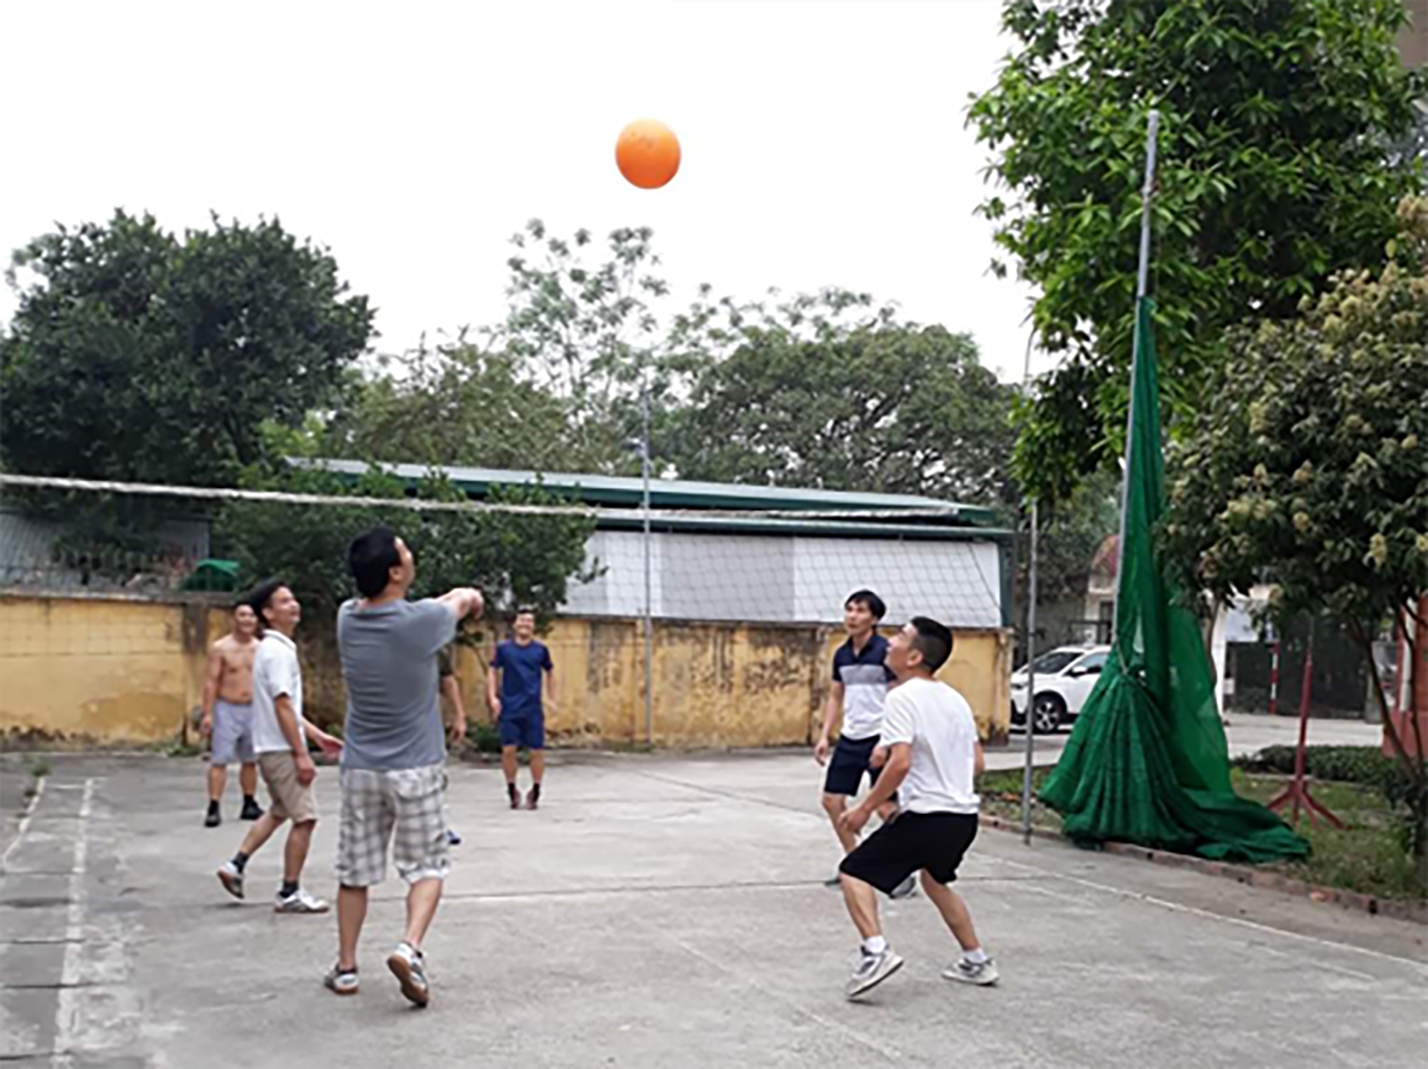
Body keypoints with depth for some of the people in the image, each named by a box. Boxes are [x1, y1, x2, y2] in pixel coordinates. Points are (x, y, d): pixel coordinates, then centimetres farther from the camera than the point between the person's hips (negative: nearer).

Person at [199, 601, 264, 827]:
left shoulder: (260, 649, 7)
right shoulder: (220, 648, -5)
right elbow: (212, 682, -7)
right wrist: (207, 713, -13)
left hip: (253, 709, 4)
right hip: (226, 709, -4)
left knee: (250, 760, 11)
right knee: (219, 760, -8)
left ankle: (250, 804, 21)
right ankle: (214, 807, -8)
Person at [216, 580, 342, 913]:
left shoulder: (276, 649, 15)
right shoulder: (277, 651, -17)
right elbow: (282, 706, -22)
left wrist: (318, 736, 21)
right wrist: (301, 754, -22)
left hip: (272, 747, 10)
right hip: (281, 748, -10)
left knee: (279, 811, 23)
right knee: (304, 817, -5)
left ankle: (237, 864, 22)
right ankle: (290, 893, 1)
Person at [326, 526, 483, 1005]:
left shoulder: (348, 618, -4)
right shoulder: (420, 622, -17)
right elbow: (469, 599, 5)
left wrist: (449, 601, 27)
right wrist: (468, 598, 29)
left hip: (360, 769, 4)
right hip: (416, 769, -4)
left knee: (354, 873, 13)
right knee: (426, 868, 7)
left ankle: (346, 967, 20)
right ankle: (410, 947, -13)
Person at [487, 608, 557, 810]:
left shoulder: (540, 649, 3)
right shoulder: (503, 648, 1)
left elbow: (550, 672, 14)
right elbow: (493, 671, 7)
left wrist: (551, 699, 10)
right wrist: (493, 697, -3)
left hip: (533, 708, 0)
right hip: (509, 708, 0)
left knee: (537, 751, 0)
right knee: (508, 750, -5)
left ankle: (535, 793, 16)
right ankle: (512, 790, 14)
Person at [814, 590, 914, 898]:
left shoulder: (885, 651, -12)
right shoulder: (841, 654, 9)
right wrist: (825, 736, 12)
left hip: (879, 738, -7)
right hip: (849, 737, 7)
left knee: (887, 806, -6)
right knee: (831, 799, 8)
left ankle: (905, 873, 8)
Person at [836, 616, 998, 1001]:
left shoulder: (903, 697, -12)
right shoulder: (955, 699, 12)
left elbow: (900, 762, -23)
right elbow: (977, 763, 16)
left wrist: (866, 807, -14)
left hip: (926, 815, -8)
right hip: (965, 814, 8)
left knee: (855, 872, 0)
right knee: (934, 879, 32)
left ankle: (875, 950, -19)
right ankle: (976, 961, 35)